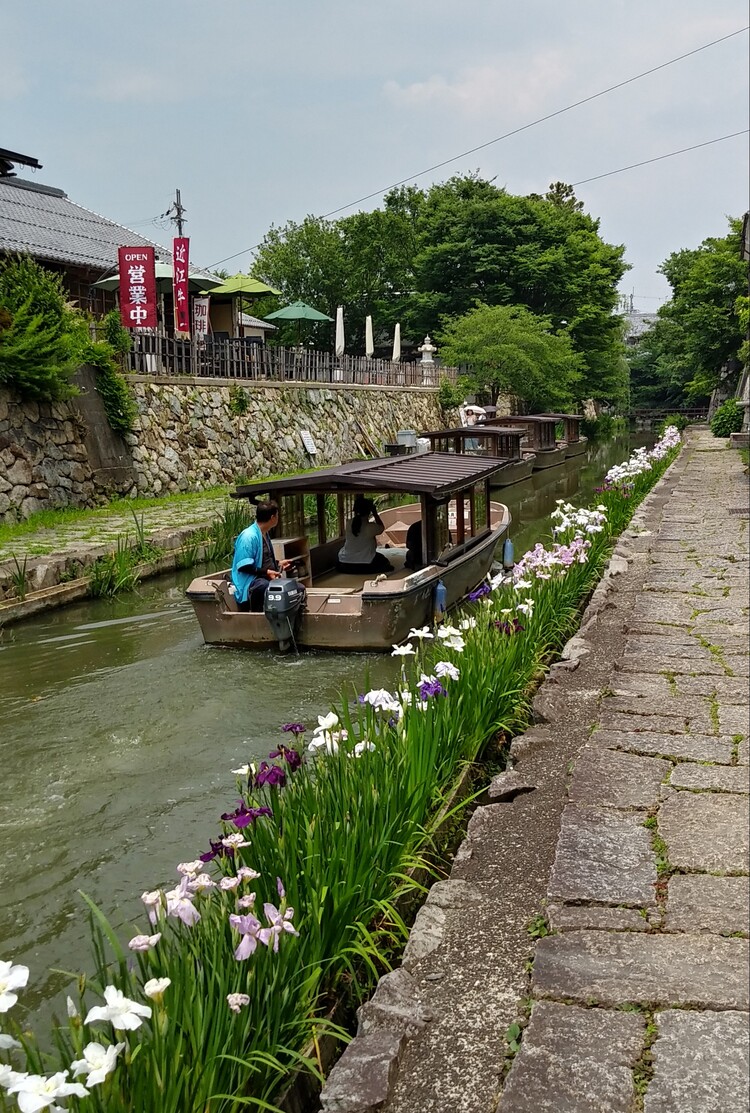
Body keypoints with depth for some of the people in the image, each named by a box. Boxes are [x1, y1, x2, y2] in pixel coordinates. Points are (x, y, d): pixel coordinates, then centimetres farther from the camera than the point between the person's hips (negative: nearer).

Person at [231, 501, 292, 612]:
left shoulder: (264, 534, 16)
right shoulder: (249, 536, -16)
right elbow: (243, 566, -20)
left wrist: (278, 563, 20)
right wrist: (266, 572, -23)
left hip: (267, 578, 9)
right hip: (250, 581, -9)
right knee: (267, 587, -40)